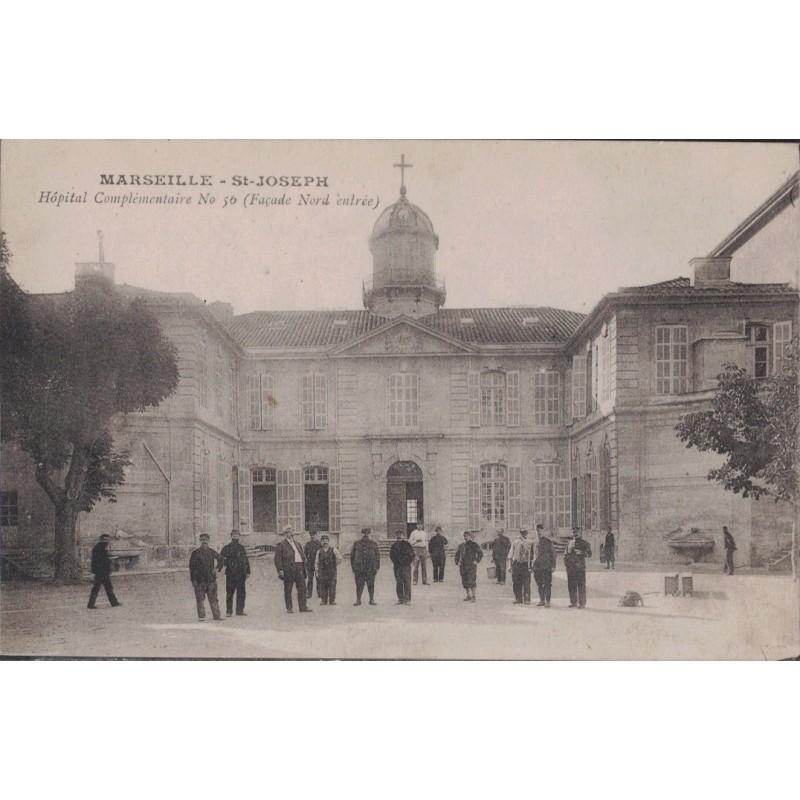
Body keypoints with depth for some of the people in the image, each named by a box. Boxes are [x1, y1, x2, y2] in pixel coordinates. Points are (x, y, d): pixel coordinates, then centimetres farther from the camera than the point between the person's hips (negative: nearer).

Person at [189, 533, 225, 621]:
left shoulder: (212, 552, 9)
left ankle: (217, 615, 7)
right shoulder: (195, 553, 0)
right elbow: (191, 567, -1)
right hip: (199, 580, -2)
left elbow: (221, 560, 23)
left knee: (213, 598, 4)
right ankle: (201, 616, 6)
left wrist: (217, 569, 8)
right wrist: (193, 579, -7)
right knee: (200, 599, 0)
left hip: (211, 579, 3)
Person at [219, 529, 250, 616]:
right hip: (230, 573, -3)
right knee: (229, 592, -1)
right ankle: (228, 611, 6)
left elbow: (246, 560, 20)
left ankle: (239, 610, 6)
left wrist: (247, 572, 15)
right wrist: (218, 568, -19)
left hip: (241, 574, 3)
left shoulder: (241, 548, 16)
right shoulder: (226, 548, 4)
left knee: (241, 593, 1)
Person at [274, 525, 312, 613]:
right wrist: (280, 571, -14)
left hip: (299, 569, 5)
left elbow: (303, 556, 25)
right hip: (288, 569, -5)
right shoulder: (281, 545, 2)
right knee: (288, 589, 0)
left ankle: (303, 607, 4)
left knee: (302, 588, 0)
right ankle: (289, 608, 6)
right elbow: (277, 559, -4)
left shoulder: (297, 544, 22)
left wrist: (304, 569, 17)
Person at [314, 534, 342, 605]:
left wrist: (334, 563, 1)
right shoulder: (319, 552, 11)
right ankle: (324, 601, 7)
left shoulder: (333, 550, 5)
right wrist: (316, 571, 8)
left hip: (332, 571, -2)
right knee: (322, 586, -1)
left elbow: (339, 559, 10)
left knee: (332, 586, -4)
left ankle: (332, 601, 2)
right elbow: (316, 562, 14)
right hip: (322, 572, 2)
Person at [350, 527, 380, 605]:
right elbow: (352, 556, 12)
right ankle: (358, 600, 5)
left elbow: (377, 555, 11)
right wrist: (353, 568, 7)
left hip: (370, 568, 0)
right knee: (359, 585, 0)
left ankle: (372, 600, 8)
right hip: (359, 568, 0)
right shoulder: (356, 543, 9)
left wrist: (377, 567, 4)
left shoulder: (373, 544, 9)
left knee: (371, 585, 1)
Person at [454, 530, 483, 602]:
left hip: (471, 566, -6)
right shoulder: (461, 545, 12)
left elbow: (480, 553, -3)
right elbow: (457, 554, 23)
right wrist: (457, 562, 11)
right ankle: (468, 595, 22)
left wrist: (476, 561, -11)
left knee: (471, 582, -11)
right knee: (464, 582, 10)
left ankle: (473, 597, -6)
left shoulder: (474, 544, -3)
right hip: (463, 566, 6)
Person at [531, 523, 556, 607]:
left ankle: (547, 602, 2)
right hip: (537, 567, 4)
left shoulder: (548, 542, -1)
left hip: (547, 567, -4)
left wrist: (553, 566, -6)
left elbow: (553, 554, 0)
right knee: (539, 584, 10)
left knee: (547, 585, -3)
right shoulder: (534, 543, 11)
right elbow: (532, 555, 18)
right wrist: (531, 566, 14)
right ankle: (542, 600, 21)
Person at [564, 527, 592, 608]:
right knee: (571, 585, 6)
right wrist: (566, 561, 5)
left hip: (580, 566, -5)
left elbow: (589, 554, -3)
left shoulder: (584, 543, 3)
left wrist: (581, 553, -17)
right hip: (570, 567, 5)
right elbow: (566, 554, 22)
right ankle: (573, 602, 15)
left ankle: (582, 603, 0)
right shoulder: (570, 543, 16)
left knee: (581, 585, -4)